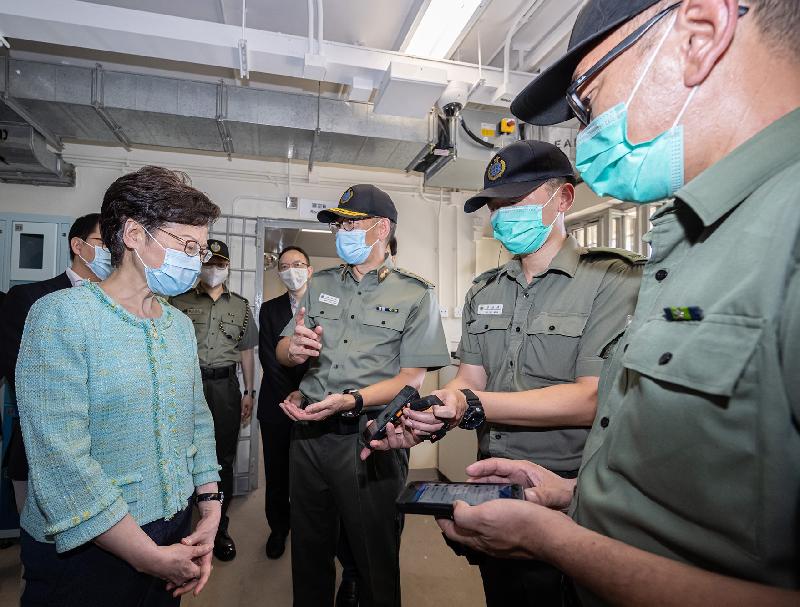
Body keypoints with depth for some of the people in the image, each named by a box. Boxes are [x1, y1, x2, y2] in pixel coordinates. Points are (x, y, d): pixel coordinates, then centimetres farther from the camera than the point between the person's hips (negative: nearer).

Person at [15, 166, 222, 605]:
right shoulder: (62, 315, -18)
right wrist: (151, 558, -19)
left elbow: (198, 420, 6)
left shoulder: (181, 325, 3)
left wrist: (210, 509, -2)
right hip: (84, 551, -6)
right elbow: (60, 460, -24)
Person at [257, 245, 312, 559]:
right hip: (277, 404, 2)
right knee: (277, 471, 13)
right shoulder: (269, 309, 8)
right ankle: (279, 527, 34)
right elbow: (268, 358, 0)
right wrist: (292, 393, -10)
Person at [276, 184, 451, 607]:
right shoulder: (320, 284, 9)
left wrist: (349, 401, -24)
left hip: (369, 436, -4)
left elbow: (412, 377, -11)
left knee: (374, 559, 14)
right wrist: (293, 348, -14)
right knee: (309, 551, 22)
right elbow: (283, 352, 10)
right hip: (309, 431, 5)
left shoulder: (415, 294, -5)